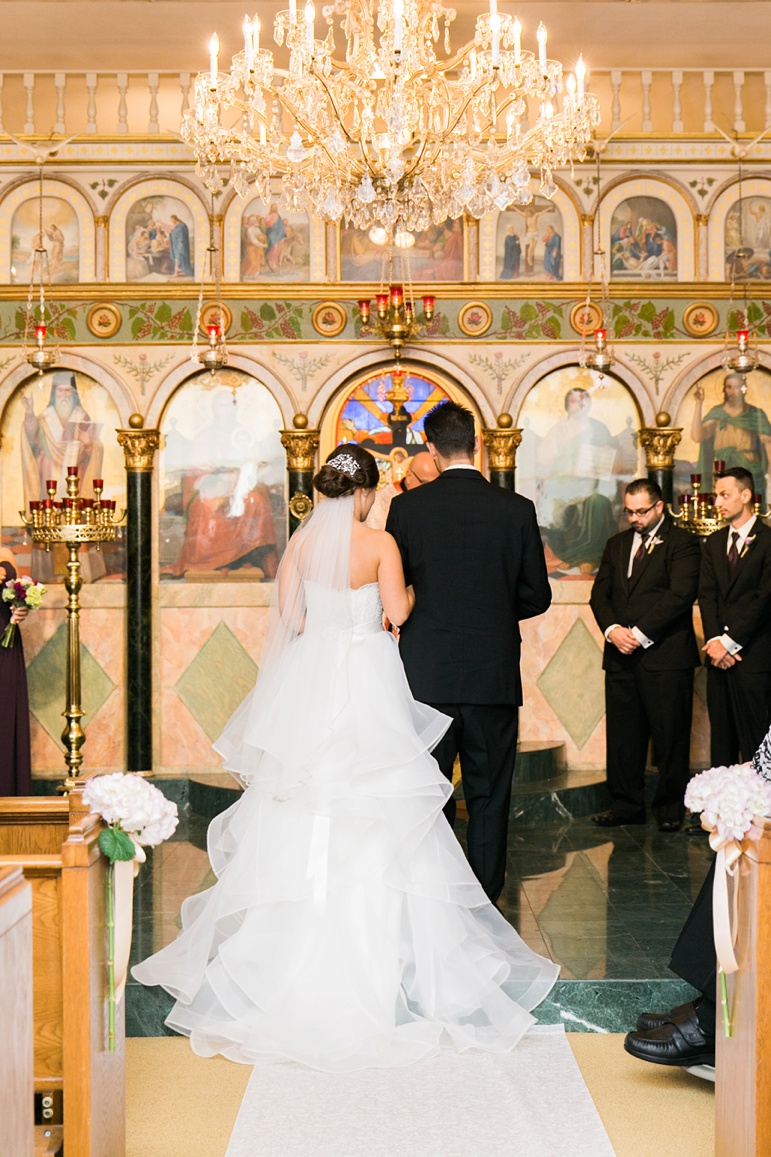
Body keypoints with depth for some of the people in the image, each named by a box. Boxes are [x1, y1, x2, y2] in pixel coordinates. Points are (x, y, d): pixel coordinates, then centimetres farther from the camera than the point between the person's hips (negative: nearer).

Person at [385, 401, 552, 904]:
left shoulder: (407, 507, -5)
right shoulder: (517, 509, -3)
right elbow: (537, 597, 2)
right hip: (494, 673, 0)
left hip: (426, 673, 0)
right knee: (489, 794, 9)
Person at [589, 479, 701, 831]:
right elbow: (600, 593, 12)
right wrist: (612, 629, -6)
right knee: (622, 736, 7)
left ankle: (670, 809, 10)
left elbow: (680, 595, -12)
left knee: (670, 736, 0)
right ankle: (626, 806, 16)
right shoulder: (616, 544, 18)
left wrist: (640, 633, -15)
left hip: (665, 655, -5)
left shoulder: (682, 543, -1)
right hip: (621, 657, 5)